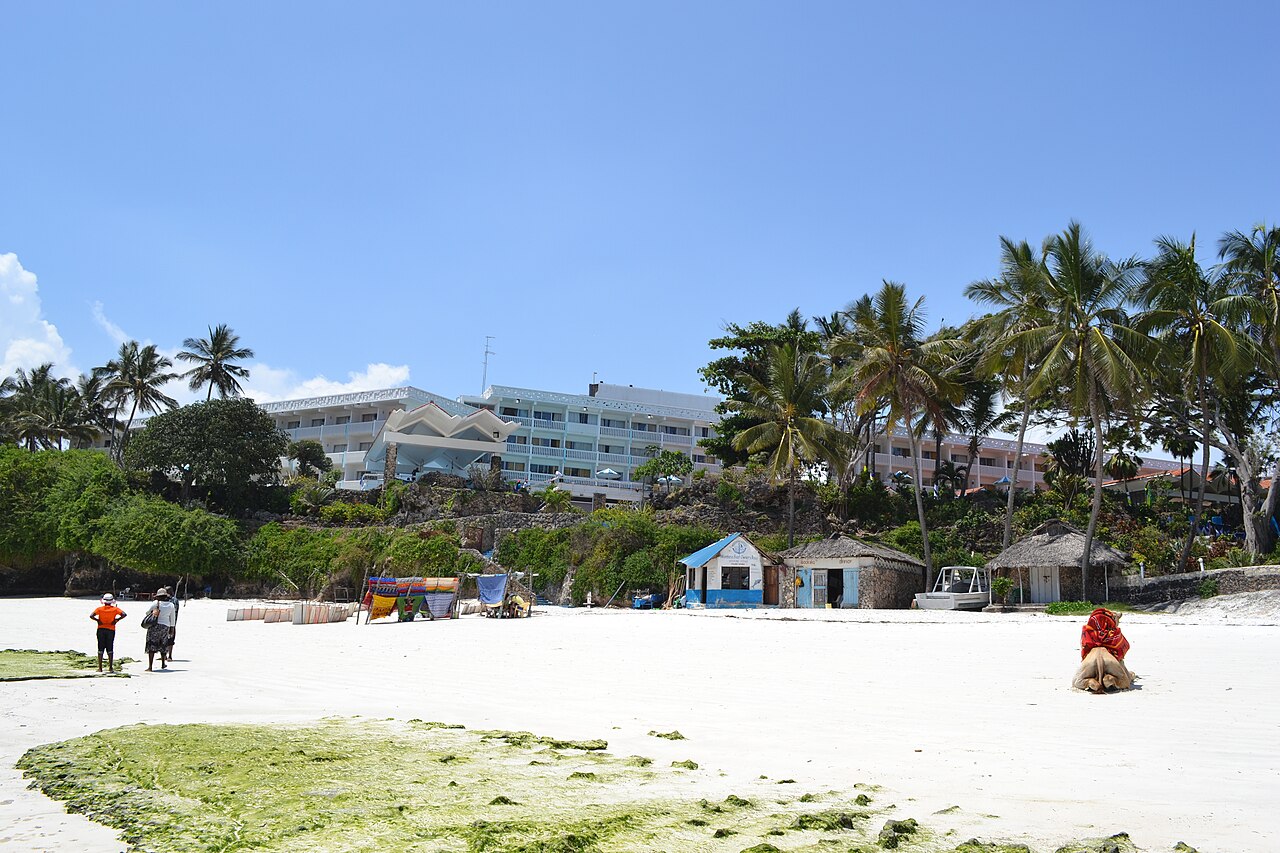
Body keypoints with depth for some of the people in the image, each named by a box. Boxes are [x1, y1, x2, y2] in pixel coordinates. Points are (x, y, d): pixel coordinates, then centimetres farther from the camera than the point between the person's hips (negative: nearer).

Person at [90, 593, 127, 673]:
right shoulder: (115, 609, -1)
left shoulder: (100, 608, -2)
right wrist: (117, 619, -4)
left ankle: (100, 668, 4)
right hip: (111, 630, 0)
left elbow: (91, 616, -13)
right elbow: (124, 614, -11)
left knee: (100, 649, 6)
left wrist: (97, 620, -1)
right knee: (110, 649, 6)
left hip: (101, 629, 0)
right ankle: (110, 667, 3)